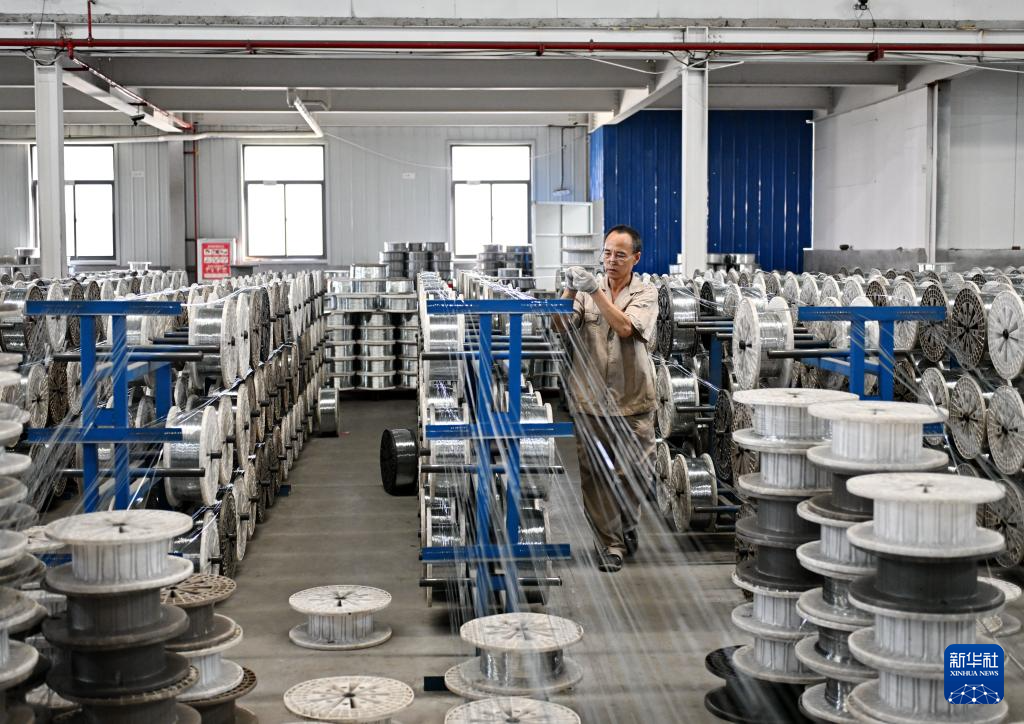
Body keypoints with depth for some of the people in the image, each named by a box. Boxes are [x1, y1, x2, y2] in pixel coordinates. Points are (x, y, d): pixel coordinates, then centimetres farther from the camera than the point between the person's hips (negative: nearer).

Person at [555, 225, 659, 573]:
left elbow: (625, 327, -17)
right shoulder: (588, 290, 7)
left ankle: (626, 524, 33)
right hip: (590, 401, 1)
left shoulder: (645, 293, 1)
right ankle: (610, 543, 14)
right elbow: (560, 325, -7)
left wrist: (596, 292, -24)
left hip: (632, 404, -1)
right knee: (595, 476, 2)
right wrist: (570, 290, -22)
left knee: (634, 473, 5)